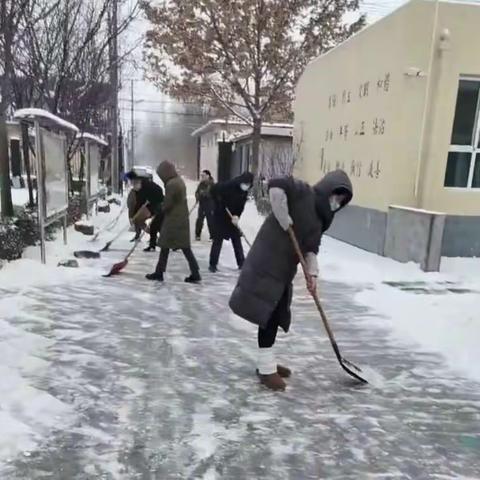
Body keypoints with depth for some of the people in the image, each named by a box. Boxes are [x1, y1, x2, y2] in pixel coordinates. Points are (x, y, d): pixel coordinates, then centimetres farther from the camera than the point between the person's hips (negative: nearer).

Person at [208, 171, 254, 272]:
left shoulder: (245, 191, -2)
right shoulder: (228, 185, -23)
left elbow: (241, 206, -2)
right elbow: (213, 190, -23)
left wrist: (237, 216, -19)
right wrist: (219, 205, -20)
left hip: (233, 218, 6)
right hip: (220, 216, -6)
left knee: (237, 240, 9)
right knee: (218, 240, -4)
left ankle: (241, 262, 18)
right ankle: (213, 264, 4)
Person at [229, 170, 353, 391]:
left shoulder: (321, 219, 14)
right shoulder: (303, 192, -10)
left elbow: (311, 248, 7)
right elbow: (276, 187, -27)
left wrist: (312, 273, -9)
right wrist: (285, 222, -22)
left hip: (285, 269, 9)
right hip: (268, 265, -9)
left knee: (276, 315, 15)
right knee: (268, 314, -4)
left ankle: (267, 363, 30)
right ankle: (266, 370, 6)